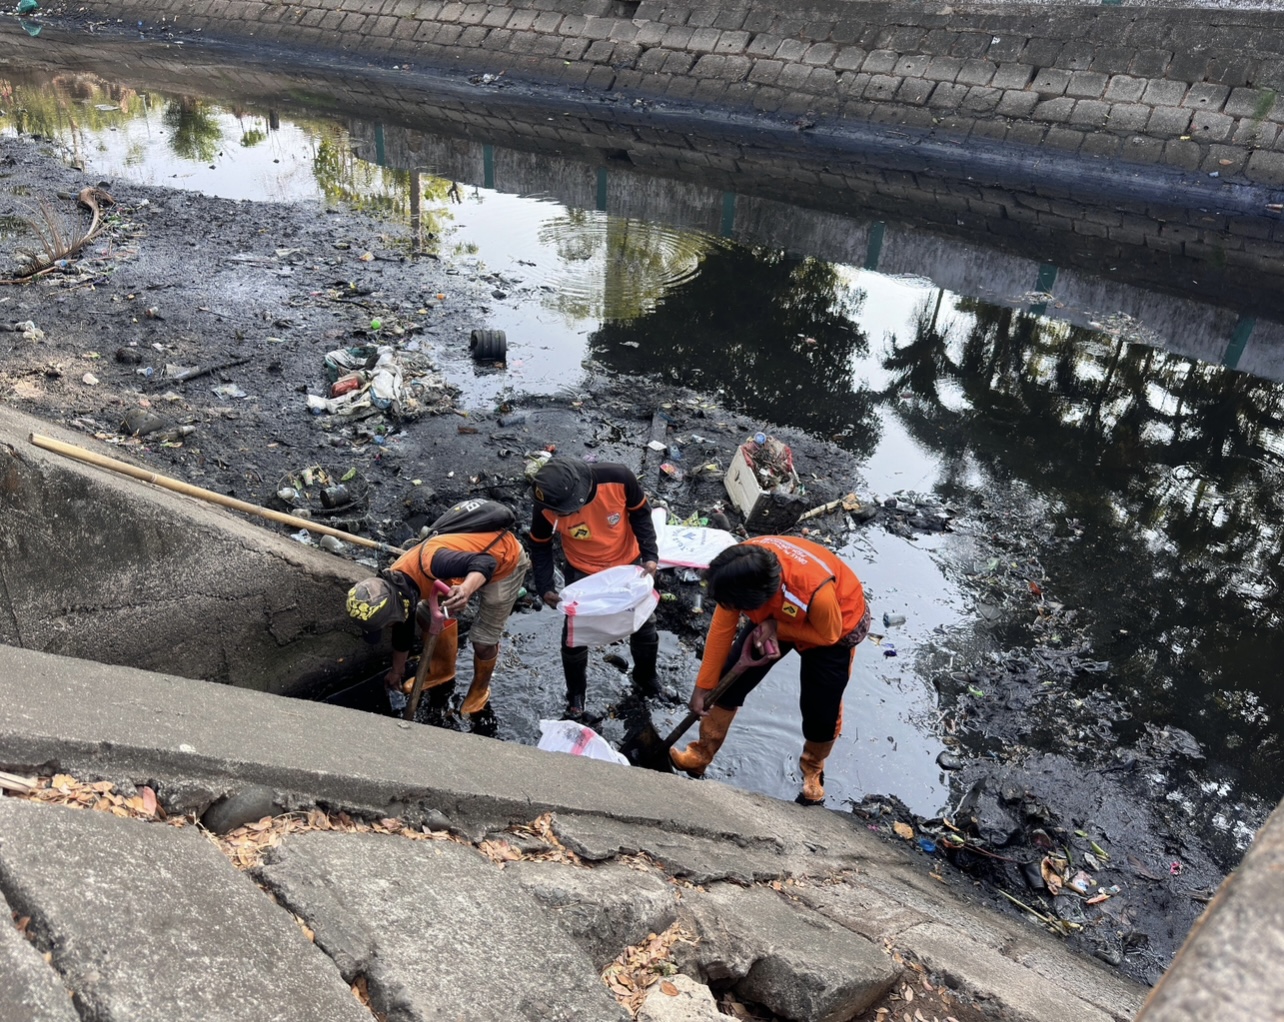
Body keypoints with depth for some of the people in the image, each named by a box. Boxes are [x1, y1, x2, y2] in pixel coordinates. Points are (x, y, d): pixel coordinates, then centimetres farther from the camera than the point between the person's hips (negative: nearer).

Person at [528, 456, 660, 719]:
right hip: (582, 572, -1)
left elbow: (640, 514, -14)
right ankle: (576, 693, 34)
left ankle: (645, 677, 46)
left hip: (627, 564, 1)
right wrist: (545, 587, -19)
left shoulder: (618, 479, -34)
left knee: (644, 626, 14)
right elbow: (540, 546, -10)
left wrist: (650, 555, -21)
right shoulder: (547, 508, -31)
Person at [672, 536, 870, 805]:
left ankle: (813, 769, 35)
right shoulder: (740, 572, -32)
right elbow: (722, 627, -17)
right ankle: (701, 754, 22)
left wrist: (778, 628, -30)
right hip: (775, 616, 4)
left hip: (833, 627, -4)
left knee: (820, 708, 2)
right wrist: (703, 686, -11)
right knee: (730, 680, 2)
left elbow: (828, 635, -23)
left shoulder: (816, 591, -47)